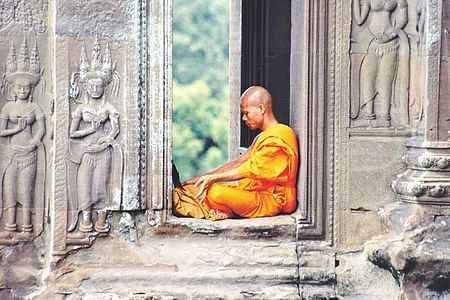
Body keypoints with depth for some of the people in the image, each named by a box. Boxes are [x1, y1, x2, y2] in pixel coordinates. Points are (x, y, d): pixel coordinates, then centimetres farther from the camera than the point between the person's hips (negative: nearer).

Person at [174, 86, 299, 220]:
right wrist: (201, 178, 5)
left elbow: (251, 169, -19)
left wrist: (213, 177, -19)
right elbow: (238, 163, 15)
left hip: (271, 200, -10)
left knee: (216, 193, -33)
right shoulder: (263, 137, 22)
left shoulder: (278, 137, -13)